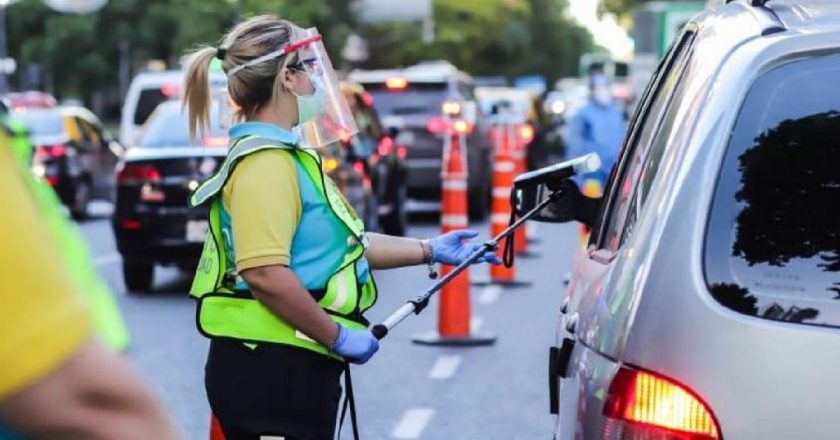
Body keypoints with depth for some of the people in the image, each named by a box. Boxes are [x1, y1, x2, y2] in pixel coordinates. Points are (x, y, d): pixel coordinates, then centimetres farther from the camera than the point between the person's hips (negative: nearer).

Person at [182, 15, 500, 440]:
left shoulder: (285, 155, 16)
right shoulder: (265, 161, -16)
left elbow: (337, 243, 23)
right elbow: (265, 273, -27)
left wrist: (430, 250, 24)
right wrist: (338, 336, -18)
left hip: (288, 368, 11)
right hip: (270, 370, -11)